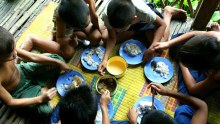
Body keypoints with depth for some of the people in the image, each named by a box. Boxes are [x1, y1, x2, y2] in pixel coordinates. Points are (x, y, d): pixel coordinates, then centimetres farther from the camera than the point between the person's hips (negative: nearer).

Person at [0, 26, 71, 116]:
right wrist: (40, 99, -28)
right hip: (18, 92, -5)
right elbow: (10, 102, -25)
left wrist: (58, 62, -12)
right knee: (46, 110, -25)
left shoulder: (8, 50, -27)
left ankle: (42, 86, 2)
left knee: (58, 59, -2)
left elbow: (32, 57, -10)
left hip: (22, 71, 5)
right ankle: (40, 91, 2)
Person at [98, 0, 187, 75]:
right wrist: (105, 59, -35)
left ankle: (168, 13, 10)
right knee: (105, 38, -11)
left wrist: (152, 48, -37)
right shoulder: (107, 16, -37)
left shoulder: (143, 11, -45)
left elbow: (162, 25, -27)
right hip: (125, 20, 3)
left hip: (144, 20, -3)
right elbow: (112, 38, -22)